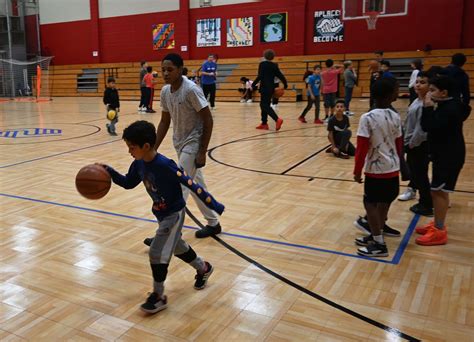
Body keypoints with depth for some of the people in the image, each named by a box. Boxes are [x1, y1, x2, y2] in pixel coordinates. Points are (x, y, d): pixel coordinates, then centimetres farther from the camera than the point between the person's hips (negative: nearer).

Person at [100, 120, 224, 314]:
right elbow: (128, 183, 12)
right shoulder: (139, 164, -6)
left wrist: (213, 205, -28)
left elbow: (191, 184, -28)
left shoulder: (165, 165, -30)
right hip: (161, 214, 9)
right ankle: (204, 269, 49)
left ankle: (159, 296, 11)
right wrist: (109, 172, -3)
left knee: (157, 253, -8)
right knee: (177, 247, 24)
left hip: (174, 214, -9)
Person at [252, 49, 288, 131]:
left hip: (264, 88, -7)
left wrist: (253, 84, -11)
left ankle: (277, 119, -25)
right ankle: (264, 123, 17)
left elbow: (260, 76, -17)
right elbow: (280, 75, 7)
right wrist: (285, 85, 18)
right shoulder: (274, 65, 9)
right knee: (264, 105, 16)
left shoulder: (262, 64, -8)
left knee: (265, 106, -8)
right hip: (271, 88, 7)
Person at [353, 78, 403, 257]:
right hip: (392, 168, 6)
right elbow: (399, 145, 9)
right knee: (383, 202, 16)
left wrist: (357, 171, -5)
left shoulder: (367, 118, -15)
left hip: (376, 169, -6)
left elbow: (362, 148, -15)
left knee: (370, 203, 4)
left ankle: (379, 244, 7)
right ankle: (376, 235, 31)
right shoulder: (395, 117, 1)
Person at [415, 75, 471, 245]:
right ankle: (437, 224, 27)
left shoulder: (450, 109, -22)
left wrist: (428, 107, -22)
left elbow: (428, 127, -29)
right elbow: (427, 126, 11)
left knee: (439, 191, -6)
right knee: (438, 190, 16)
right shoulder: (446, 106, 10)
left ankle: (439, 231, 1)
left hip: (449, 156, -10)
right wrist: (430, 107, 3)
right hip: (444, 154, 10)